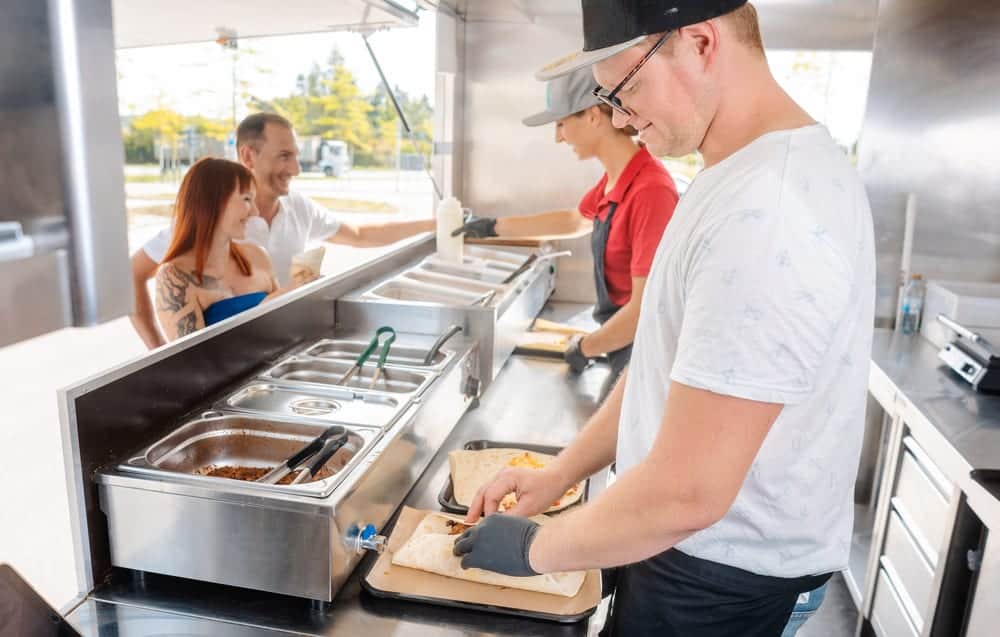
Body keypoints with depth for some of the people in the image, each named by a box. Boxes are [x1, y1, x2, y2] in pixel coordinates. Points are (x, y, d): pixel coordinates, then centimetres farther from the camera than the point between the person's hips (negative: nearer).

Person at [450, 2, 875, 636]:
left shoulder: (765, 209, -29)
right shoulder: (744, 175, 4)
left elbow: (687, 493, -29)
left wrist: (536, 548, -13)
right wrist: (559, 474, 5)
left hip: (723, 579, -8)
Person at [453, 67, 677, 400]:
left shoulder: (650, 189, -25)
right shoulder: (615, 179, 2)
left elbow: (645, 308, -25)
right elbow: (574, 221, 22)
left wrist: (585, 347, -10)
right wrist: (493, 226, 26)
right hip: (623, 346, 8)